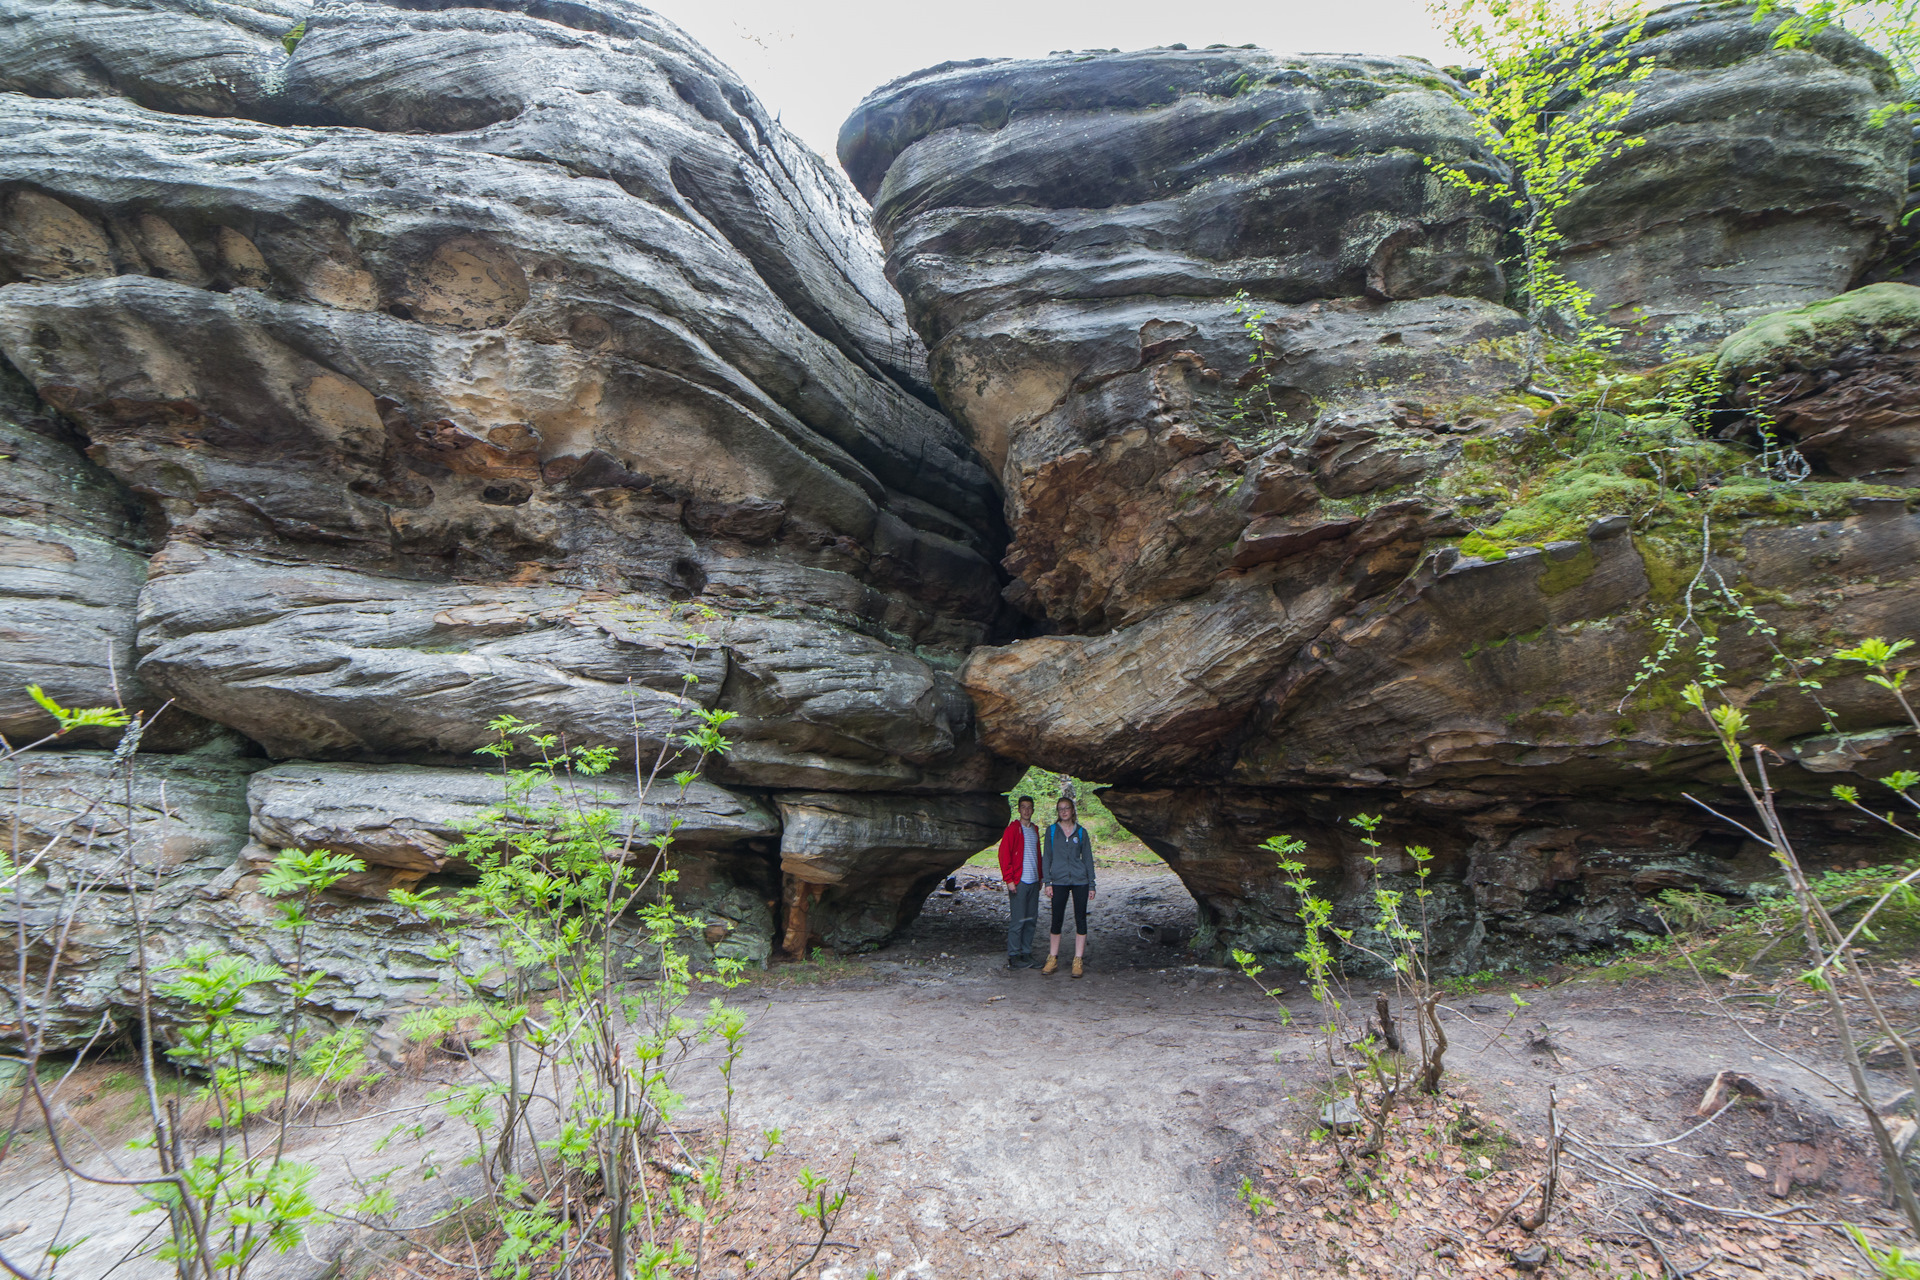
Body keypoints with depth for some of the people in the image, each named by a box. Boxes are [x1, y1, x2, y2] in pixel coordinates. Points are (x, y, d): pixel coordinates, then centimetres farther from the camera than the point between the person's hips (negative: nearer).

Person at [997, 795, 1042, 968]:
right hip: (1019, 882, -7)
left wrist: (1040, 877, 18)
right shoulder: (1012, 829, -6)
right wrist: (1009, 879, -14)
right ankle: (1013, 957, 3)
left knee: (1031, 920, 9)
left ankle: (1026, 954, 18)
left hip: (1033, 882, 7)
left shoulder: (1035, 830, 16)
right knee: (1018, 920, -4)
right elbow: (1004, 855, -10)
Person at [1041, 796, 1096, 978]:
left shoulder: (1081, 832, 6)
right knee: (1057, 919, 2)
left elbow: (1088, 858, 8)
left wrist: (1091, 885, 4)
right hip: (1059, 881, 0)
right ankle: (1052, 959, 13)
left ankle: (1078, 961, 9)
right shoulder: (1051, 831, 5)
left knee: (1080, 919, 1)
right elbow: (1047, 857, 6)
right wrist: (1048, 882, -1)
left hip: (1080, 880, 0)